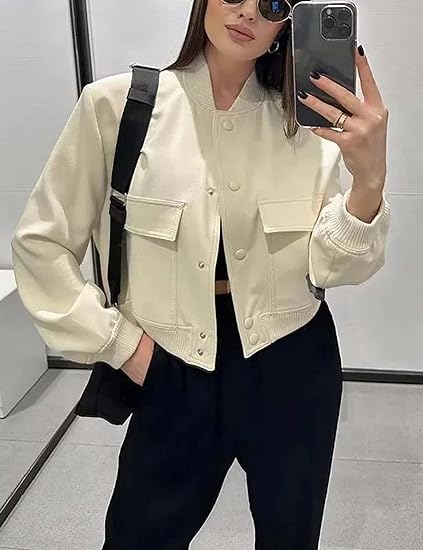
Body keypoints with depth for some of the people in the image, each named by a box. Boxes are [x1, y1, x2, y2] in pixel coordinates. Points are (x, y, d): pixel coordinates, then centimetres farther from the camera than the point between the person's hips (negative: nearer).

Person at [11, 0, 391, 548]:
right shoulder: (116, 103, -9)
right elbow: (40, 242, -2)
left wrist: (369, 179, -25)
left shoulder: (306, 120, -2)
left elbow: (334, 267, -8)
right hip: (173, 373, -1)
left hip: (292, 370, 2)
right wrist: (117, 342, -6)